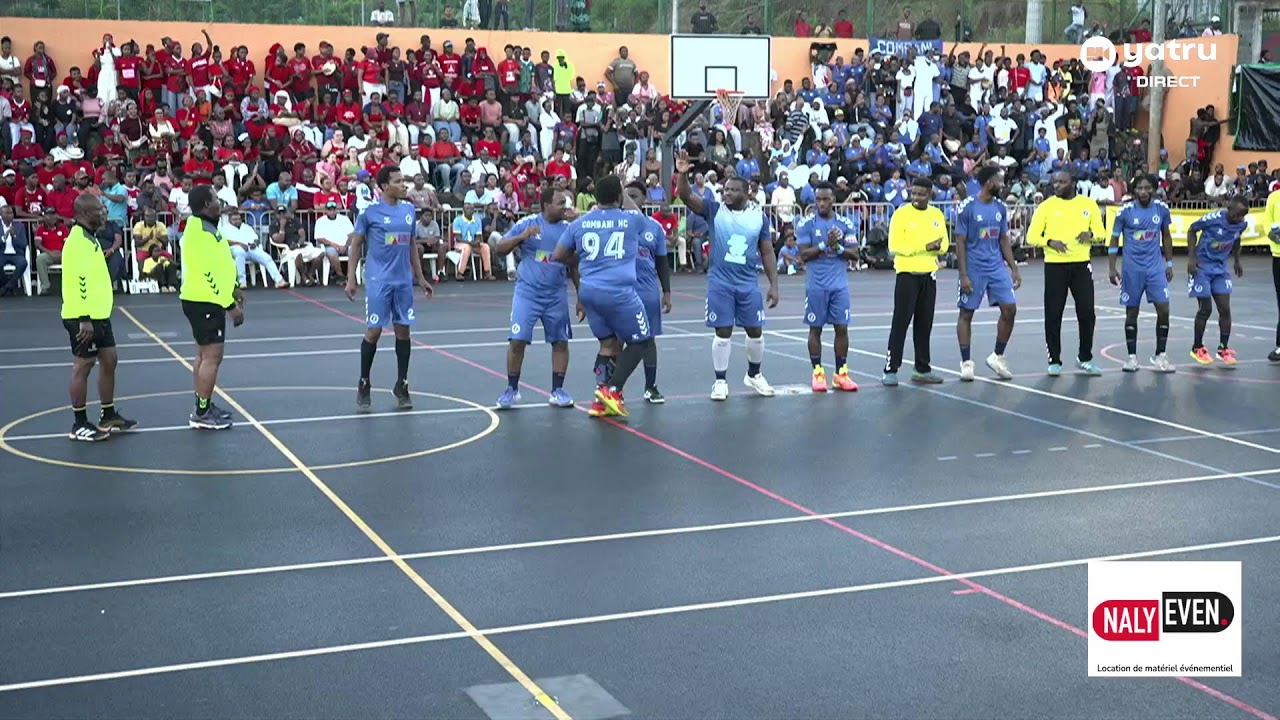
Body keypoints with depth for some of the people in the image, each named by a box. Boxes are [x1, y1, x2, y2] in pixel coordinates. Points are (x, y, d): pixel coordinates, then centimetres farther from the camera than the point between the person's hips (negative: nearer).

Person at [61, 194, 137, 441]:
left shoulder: (90, 238, 15)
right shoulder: (77, 241, -17)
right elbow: (77, 282, -23)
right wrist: (84, 319, -26)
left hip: (99, 314, 10)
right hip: (83, 318, -10)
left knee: (109, 361, 13)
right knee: (83, 367, -2)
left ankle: (109, 416, 24)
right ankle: (80, 425, 6)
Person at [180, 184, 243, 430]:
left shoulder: (204, 227, 11)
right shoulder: (201, 233, -21)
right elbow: (207, 273, -24)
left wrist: (234, 288, 18)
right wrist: (231, 306, -21)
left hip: (204, 301, 11)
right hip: (205, 302, -11)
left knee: (205, 355, 16)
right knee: (212, 356, -8)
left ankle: (203, 406, 24)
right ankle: (202, 414, -3)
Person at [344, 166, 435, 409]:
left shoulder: (409, 210, 9)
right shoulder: (370, 211, -5)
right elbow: (356, 245, -1)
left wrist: (420, 277, 16)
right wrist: (350, 278, -6)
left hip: (403, 280, 4)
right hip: (378, 280, -4)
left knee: (403, 331, 5)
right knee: (373, 331, -1)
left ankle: (401, 385, 16)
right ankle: (363, 385, 13)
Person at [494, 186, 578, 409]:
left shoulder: (568, 229, 3)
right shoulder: (527, 223, -5)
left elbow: (574, 266, 11)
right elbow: (500, 248, -5)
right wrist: (521, 237, -21)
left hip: (557, 295, 3)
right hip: (527, 292, -3)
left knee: (560, 342, 4)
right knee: (517, 341, -7)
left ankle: (557, 391, 15)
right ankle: (512, 390, 8)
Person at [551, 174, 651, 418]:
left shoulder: (579, 223, 6)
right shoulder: (631, 220, 0)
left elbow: (558, 256, 11)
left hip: (588, 291, 5)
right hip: (619, 292, -5)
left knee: (609, 344, 17)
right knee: (641, 341, 10)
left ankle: (603, 401, 10)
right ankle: (612, 390, -3)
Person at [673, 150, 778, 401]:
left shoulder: (759, 216, 0)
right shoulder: (714, 209, -5)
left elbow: (767, 252, 4)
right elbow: (686, 196, -19)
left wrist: (774, 285, -1)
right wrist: (682, 174, -37)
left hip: (748, 283, 2)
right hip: (719, 282, -2)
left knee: (755, 331, 10)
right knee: (723, 332, 0)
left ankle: (754, 375, 30)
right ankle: (720, 381, 13)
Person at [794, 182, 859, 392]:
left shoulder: (846, 224, 6)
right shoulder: (806, 223, -1)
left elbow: (854, 254, 2)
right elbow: (804, 255, -8)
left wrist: (838, 248, -15)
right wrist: (825, 244, -19)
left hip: (840, 285, 2)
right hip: (816, 285, -2)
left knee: (842, 328, 2)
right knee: (815, 328, 3)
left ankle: (841, 373, 11)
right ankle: (818, 373, 11)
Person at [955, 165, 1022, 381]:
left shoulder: (1000, 208, 8)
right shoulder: (967, 207, -10)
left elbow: (1004, 240, 15)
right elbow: (960, 242, -9)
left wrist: (1014, 269, 9)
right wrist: (963, 275, -13)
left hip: (997, 267, 5)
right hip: (974, 268, -5)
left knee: (1010, 309, -2)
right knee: (966, 313, 2)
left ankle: (997, 357, 12)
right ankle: (966, 362, 11)